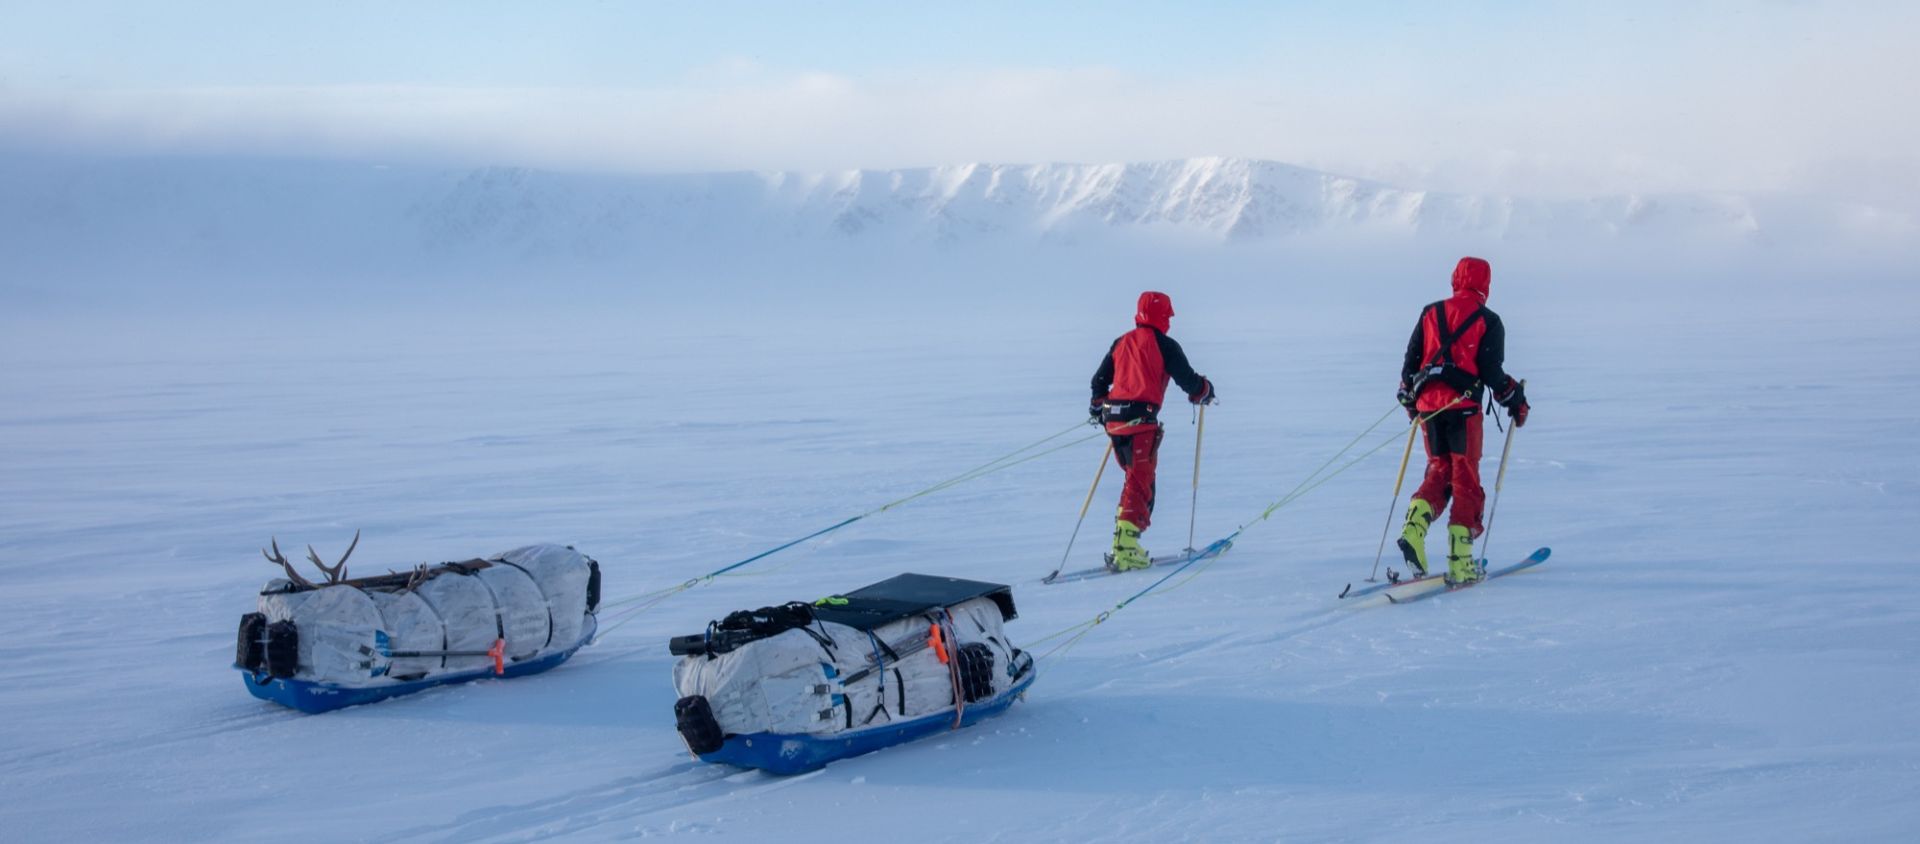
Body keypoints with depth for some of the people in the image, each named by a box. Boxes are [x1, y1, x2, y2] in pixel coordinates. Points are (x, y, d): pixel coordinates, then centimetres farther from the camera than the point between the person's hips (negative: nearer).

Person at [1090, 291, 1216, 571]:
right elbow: (1187, 380, 0)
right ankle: (1125, 549, -16)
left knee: (1136, 478, 18)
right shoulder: (1164, 345, -2)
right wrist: (1205, 391, 21)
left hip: (1114, 419, 6)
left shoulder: (1121, 343, 16)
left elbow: (1099, 381, 21)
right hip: (1141, 421, -6)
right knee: (1140, 483, -6)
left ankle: (1124, 545, 14)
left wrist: (1098, 407, 37)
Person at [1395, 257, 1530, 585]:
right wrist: (1515, 400, 11)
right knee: (1465, 479, 2)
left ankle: (1414, 527, -9)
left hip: (1428, 405, 4)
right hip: (1463, 406, -4)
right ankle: (1459, 561, -1)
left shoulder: (1430, 313, 11)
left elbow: (1410, 361, 12)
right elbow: (1492, 372, -5)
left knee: (1439, 470, 17)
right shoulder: (1488, 321, 0)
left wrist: (1408, 398, 27)